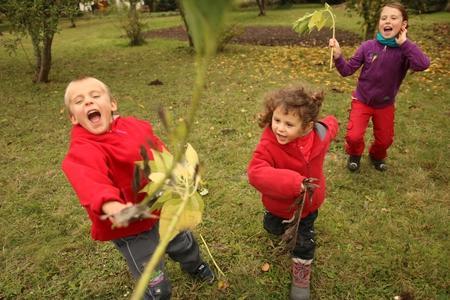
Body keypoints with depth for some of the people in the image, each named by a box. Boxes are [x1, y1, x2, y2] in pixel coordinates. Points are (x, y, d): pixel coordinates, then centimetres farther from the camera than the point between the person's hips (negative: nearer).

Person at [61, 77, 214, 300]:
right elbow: (90, 182, -48)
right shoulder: (82, 151, -27)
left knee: (184, 244, 32)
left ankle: (194, 266, 68)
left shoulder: (136, 126, -6)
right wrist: (110, 205, -66)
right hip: (131, 227, -6)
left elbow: (160, 152, 10)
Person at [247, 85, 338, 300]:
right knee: (274, 229, 30)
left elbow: (331, 123, 1)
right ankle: (281, 223, 69)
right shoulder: (268, 144, -36)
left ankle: (301, 278, 47)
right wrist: (293, 182, -59)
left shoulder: (319, 135, -25)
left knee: (305, 244, 17)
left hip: (309, 202, 1)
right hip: (279, 203, 0)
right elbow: (255, 173, -53)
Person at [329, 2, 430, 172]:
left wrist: (404, 42, -31)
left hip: (385, 105, 1)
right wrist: (338, 56, -30)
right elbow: (347, 70, -12)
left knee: (385, 139, 16)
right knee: (354, 136, -11)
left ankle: (377, 156, 51)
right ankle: (355, 155, 25)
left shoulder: (405, 50, -17)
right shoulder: (368, 46, -15)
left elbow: (422, 65, -37)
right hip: (362, 101, -1)